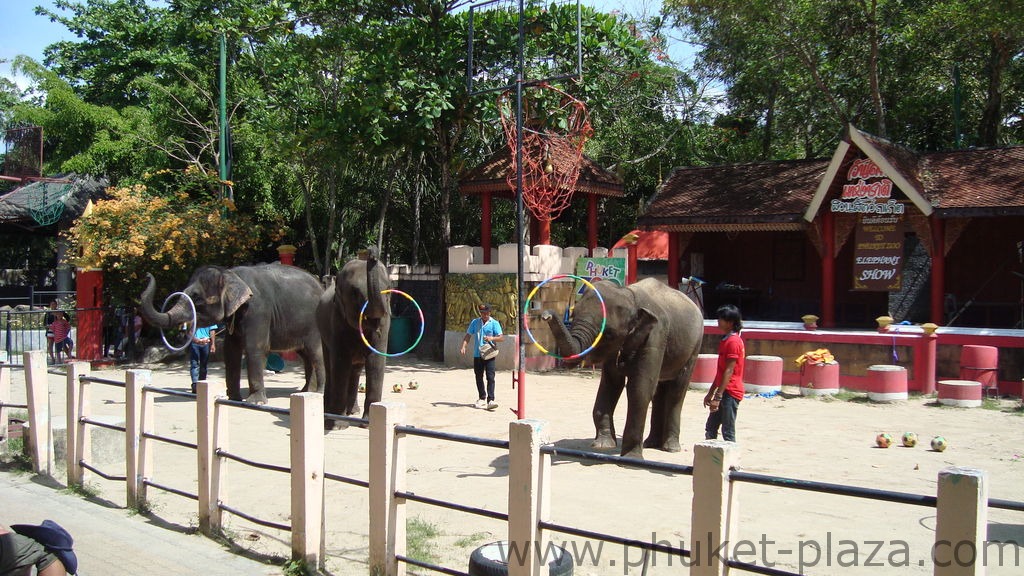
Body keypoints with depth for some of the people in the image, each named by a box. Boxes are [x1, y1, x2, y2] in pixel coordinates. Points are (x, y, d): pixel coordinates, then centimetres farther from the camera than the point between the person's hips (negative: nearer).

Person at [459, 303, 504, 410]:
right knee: (479, 377, 11)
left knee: (490, 377, -11)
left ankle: (490, 400, -14)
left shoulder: (494, 323, -1)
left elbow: (502, 338, -7)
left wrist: (492, 338, -25)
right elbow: (468, 335, 11)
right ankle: (482, 398, 25)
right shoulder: (475, 322, 8)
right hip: (477, 354, 3)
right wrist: (463, 346, -4)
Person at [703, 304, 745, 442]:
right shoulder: (725, 341, 16)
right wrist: (711, 393, 21)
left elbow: (729, 371, -20)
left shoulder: (733, 341, -15)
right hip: (723, 392, 10)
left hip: (730, 392, -10)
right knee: (710, 428, 12)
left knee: (728, 432, -5)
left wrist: (718, 396, -22)